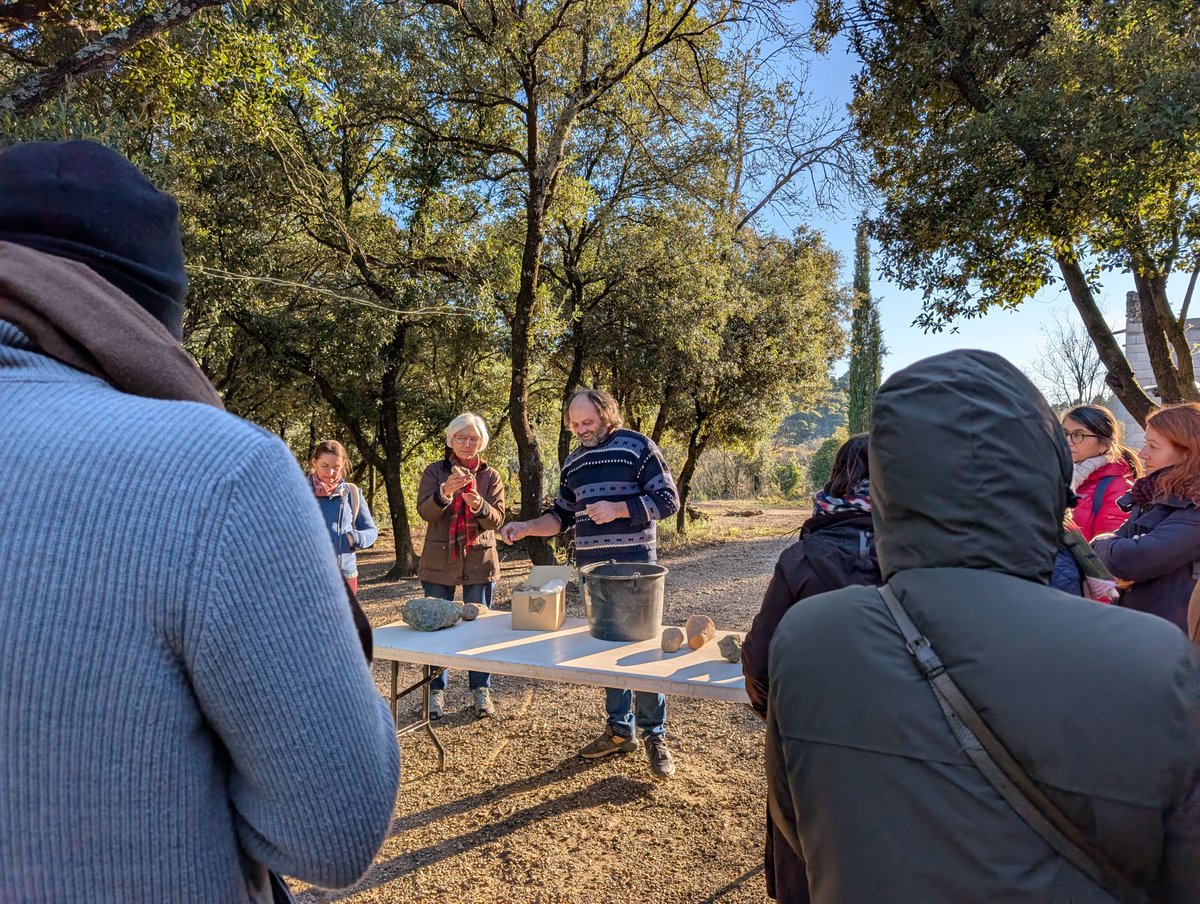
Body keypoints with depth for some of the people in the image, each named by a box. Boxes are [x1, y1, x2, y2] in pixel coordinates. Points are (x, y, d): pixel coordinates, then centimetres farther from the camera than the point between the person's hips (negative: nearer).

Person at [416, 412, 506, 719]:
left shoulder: (490, 475, 4)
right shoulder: (435, 471, 1)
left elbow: (497, 518, -6)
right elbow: (424, 511, -11)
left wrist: (478, 504, -27)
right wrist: (444, 492, -31)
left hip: (479, 561, 1)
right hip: (439, 561, 0)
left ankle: (481, 690, 20)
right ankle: (436, 690, 19)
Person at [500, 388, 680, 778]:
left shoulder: (637, 447, -5)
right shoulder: (574, 460, 13)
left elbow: (667, 500, -8)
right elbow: (561, 515, 18)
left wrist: (617, 508, -19)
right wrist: (525, 527, 2)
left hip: (633, 565, -6)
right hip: (591, 568, 6)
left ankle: (655, 735, 11)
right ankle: (620, 730, 24)